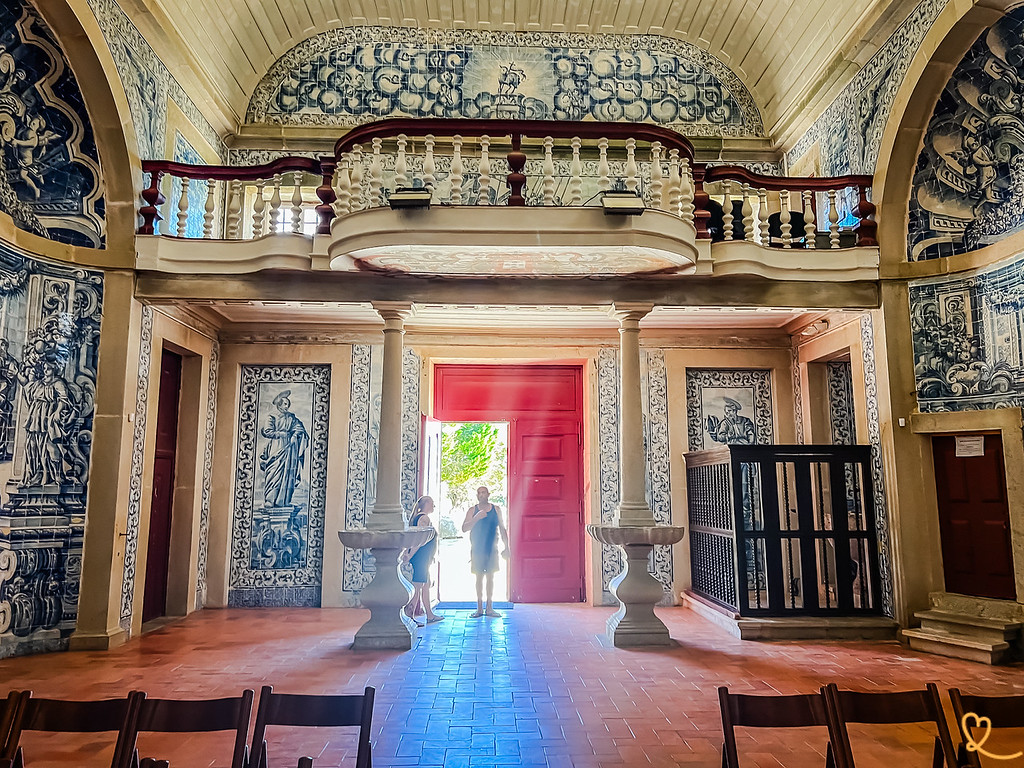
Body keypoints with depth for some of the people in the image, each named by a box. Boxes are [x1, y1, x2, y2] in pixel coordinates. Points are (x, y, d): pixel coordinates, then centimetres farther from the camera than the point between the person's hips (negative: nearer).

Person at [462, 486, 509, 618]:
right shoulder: (472, 510, 3)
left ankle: (489, 608, 9)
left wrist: (506, 547, 5)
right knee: (479, 577, 3)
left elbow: (502, 529, 10)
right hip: (477, 549, -1)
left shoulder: (496, 510, 7)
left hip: (492, 549, 1)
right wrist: (477, 517, -19)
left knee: (490, 577, 3)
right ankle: (479, 608, 9)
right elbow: (464, 528, -6)